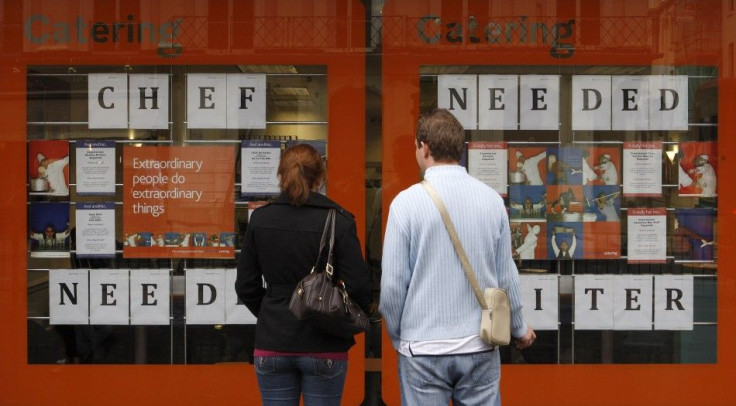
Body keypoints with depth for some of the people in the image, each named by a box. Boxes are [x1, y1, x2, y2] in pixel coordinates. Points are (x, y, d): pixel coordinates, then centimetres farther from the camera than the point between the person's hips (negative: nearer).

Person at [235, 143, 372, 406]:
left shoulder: (260, 219, 0)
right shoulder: (338, 220, -9)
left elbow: (246, 286, 4)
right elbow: (357, 285, -12)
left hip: (272, 345, 2)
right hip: (323, 347, -2)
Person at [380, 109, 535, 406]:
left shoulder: (407, 202, -10)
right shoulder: (491, 199, -1)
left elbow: (393, 284, -7)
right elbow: (506, 277, 5)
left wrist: (397, 338, 10)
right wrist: (519, 328, 22)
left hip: (423, 350, -3)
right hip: (480, 348, 3)